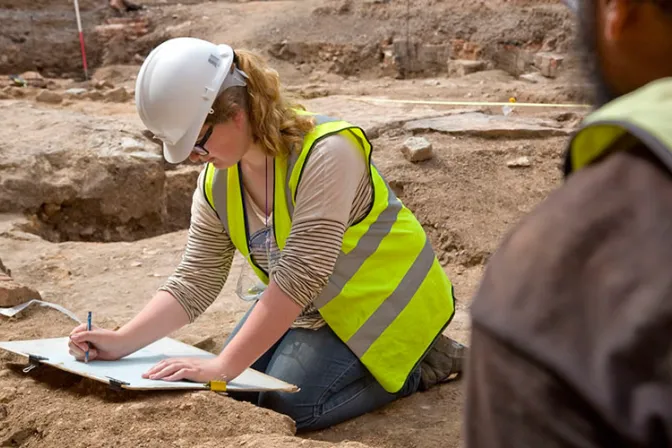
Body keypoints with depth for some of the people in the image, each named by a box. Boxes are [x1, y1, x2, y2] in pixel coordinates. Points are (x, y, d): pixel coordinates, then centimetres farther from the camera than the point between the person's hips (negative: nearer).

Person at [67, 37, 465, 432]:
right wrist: (121, 343, -18)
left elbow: (298, 276, -36)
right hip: (306, 306, 8)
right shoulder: (217, 181, -7)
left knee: (287, 405, -20)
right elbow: (194, 283, -5)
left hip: (379, 303, -7)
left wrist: (224, 366, -35)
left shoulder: (325, 153, -31)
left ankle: (418, 362, 1)